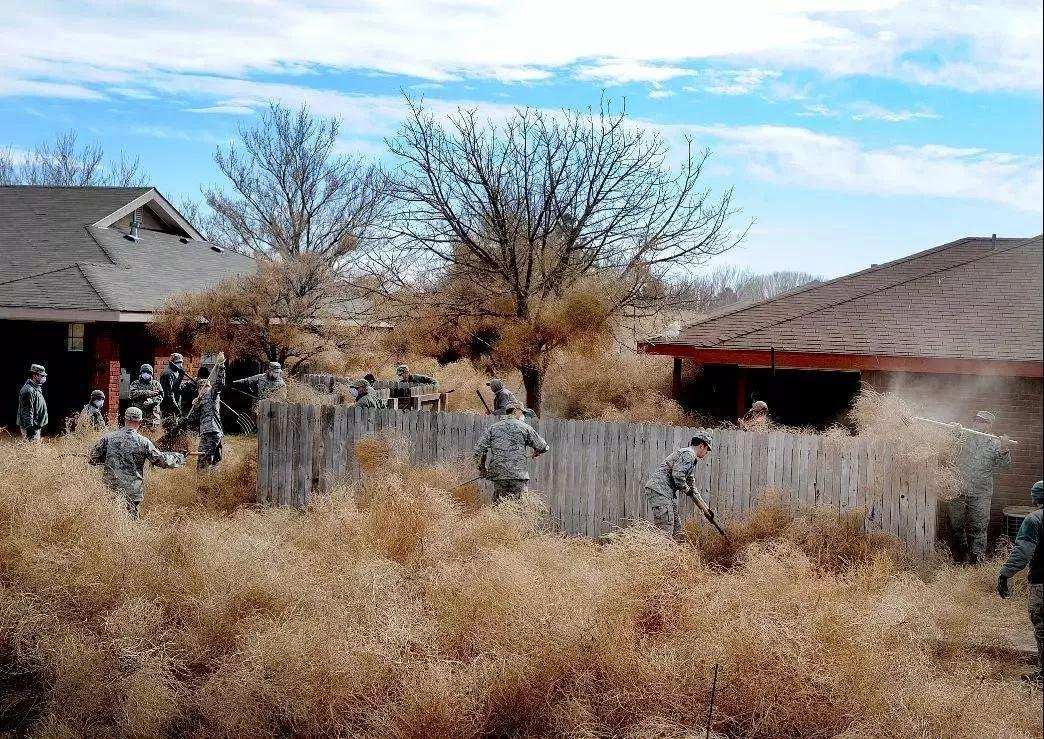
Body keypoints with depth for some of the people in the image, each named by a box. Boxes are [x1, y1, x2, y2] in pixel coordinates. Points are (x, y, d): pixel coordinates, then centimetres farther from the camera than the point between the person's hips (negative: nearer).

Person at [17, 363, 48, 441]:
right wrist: (30, 428, -25)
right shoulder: (28, 390, -20)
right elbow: (27, 412, -23)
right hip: (31, 427, -11)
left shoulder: (36, 388, 14)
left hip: (37, 426, 11)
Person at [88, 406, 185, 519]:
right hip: (133, 492, -2)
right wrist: (179, 458, 18)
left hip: (111, 490, 3)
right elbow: (162, 460, 0)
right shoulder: (143, 442, -7)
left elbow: (92, 459, 4)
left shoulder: (108, 437, -1)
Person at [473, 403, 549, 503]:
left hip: (498, 474, 3)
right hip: (519, 475, -3)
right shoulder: (524, 427, 3)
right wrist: (536, 453, 28)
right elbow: (543, 447, 6)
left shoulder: (493, 428, 10)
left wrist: (482, 469, 16)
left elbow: (479, 450, 4)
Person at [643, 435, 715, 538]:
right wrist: (686, 489, -4)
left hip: (668, 493, 11)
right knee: (665, 531, -16)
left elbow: (692, 489, 31)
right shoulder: (688, 454, -7)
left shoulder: (692, 460, 26)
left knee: (676, 531, 11)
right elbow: (677, 475, -22)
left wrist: (705, 508, 29)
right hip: (659, 490, -11)